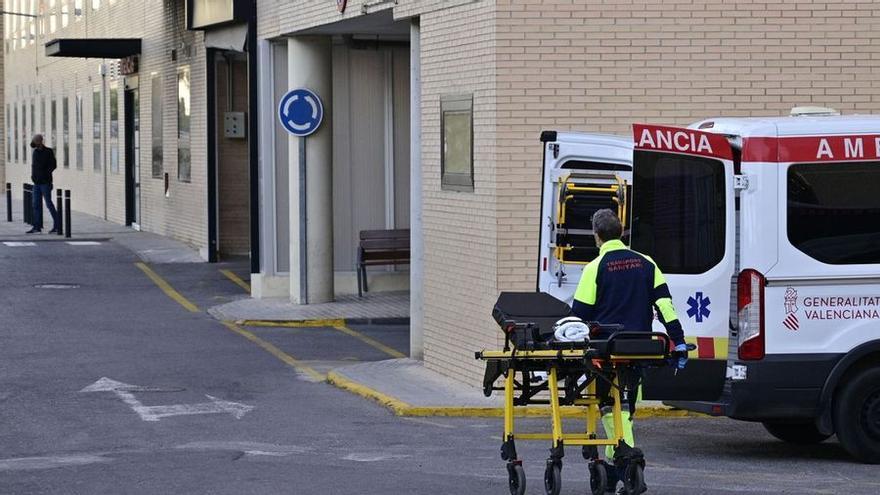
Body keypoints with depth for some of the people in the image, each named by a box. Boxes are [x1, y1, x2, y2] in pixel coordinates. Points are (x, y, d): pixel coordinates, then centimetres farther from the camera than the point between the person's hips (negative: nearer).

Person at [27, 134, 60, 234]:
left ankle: (57, 225, 3)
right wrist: (33, 175, 5)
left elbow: (53, 165, -10)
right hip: (36, 182, 7)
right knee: (36, 204, 5)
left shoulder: (48, 151, -7)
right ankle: (37, 226, 8)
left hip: (45, 182, -7)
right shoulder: (35, 152, 13)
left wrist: (45, 174, -15)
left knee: (49, 203, -5)